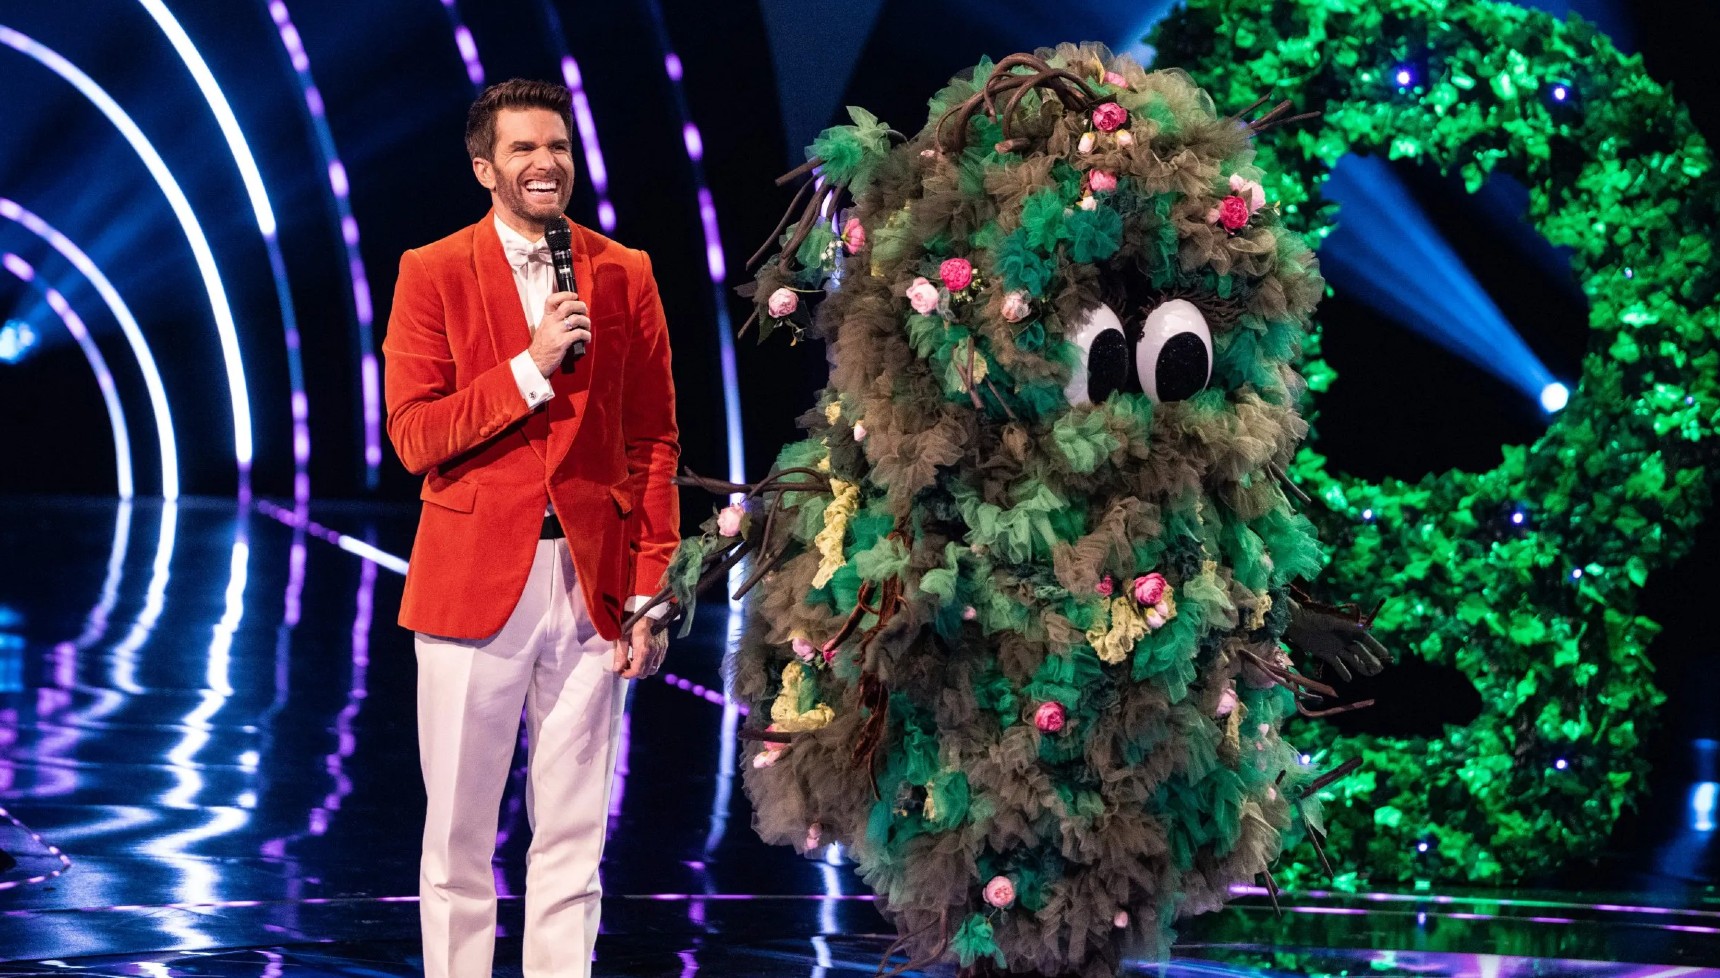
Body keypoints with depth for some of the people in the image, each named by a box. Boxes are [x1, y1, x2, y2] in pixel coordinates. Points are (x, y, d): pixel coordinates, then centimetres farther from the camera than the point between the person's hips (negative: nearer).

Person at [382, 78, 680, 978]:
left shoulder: (625, 274, 7)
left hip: (592, 580, 2)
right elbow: (414, 438, -5)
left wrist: (653, 592, 0)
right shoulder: (433, 272, 1)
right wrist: (532, 368, -15)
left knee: (572, 838, 6)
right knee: (459, 835, 4)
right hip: (475, 578, -2)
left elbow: (654, 443, 7)